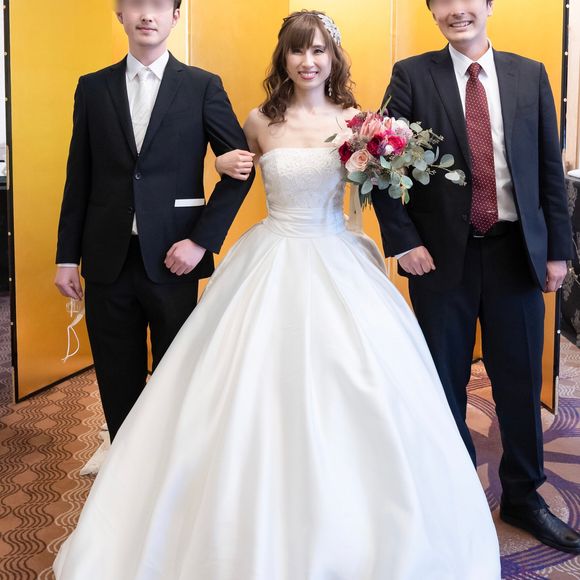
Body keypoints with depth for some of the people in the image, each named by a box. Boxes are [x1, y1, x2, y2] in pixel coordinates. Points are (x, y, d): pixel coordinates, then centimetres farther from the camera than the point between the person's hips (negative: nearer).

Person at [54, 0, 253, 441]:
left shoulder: (203, 87, 1)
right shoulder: (93, 88, 8)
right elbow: (79, 178, 9)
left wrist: (202, 240, -8)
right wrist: (68, 256, 5)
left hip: (171, 260, -2)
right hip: (108, 261, 2)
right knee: (118, 384, 12)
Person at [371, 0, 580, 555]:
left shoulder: (530, 75, 6)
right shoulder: (412, 75, -1)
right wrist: (403, 241, -9)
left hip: (518, 252, 2)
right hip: (443, 255, -1)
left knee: (521, 379, 10)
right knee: (445, 382, 10)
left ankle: (522, 497, 30)